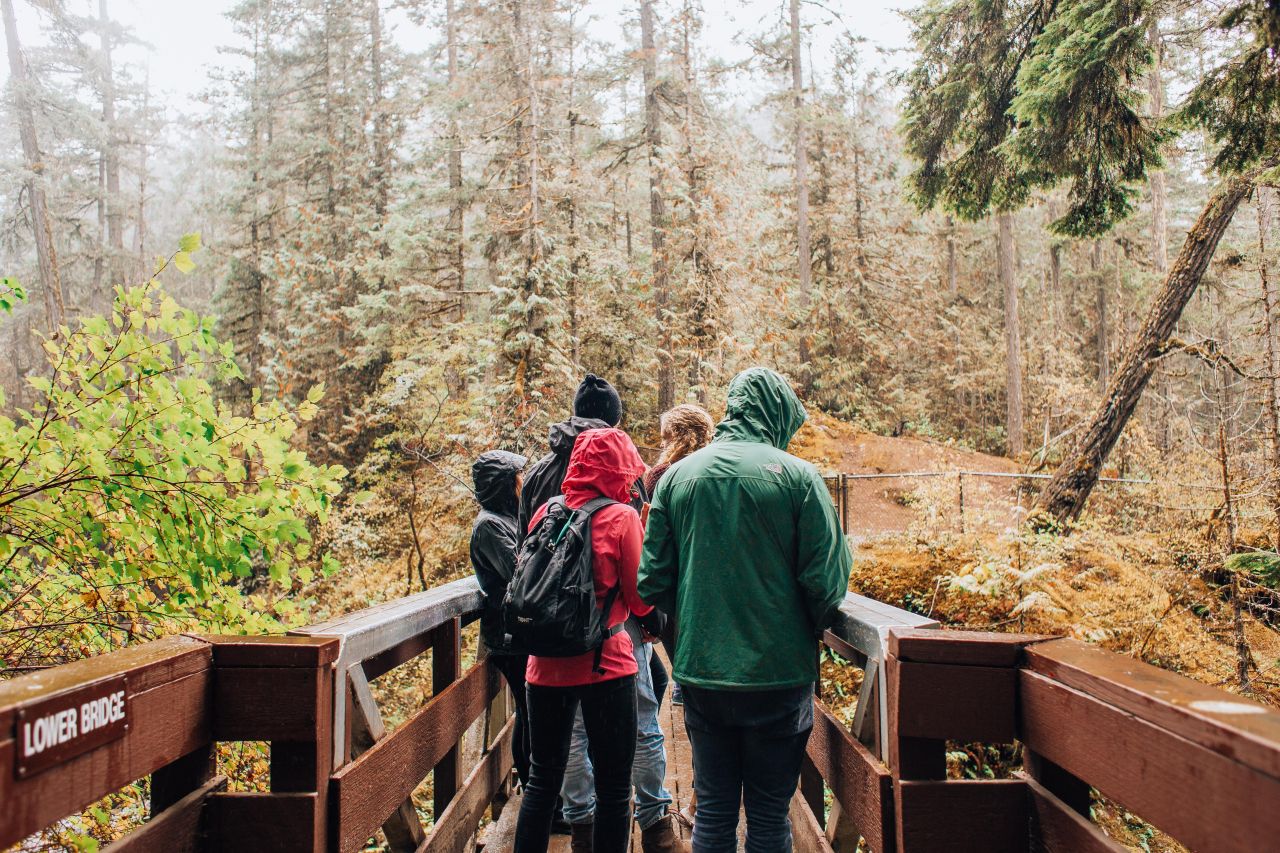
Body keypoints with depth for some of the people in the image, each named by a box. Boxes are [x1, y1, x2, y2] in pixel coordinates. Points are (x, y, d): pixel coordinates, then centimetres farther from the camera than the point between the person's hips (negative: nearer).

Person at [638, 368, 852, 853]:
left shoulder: (677, 476, 1)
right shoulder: (797, 475, -8)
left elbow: (652, 581, 0)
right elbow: (827, 581, -10)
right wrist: (807, 633, 9)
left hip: (699, 672, 3)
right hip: (779, 675, -3)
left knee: (712, 812, 16)